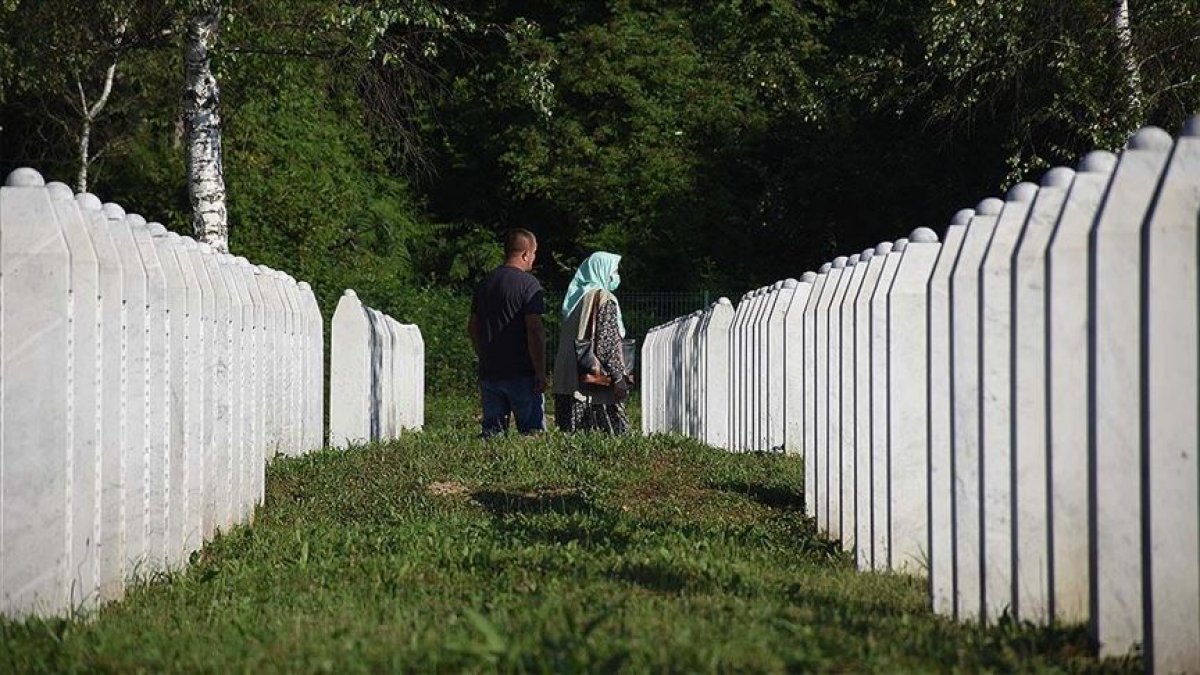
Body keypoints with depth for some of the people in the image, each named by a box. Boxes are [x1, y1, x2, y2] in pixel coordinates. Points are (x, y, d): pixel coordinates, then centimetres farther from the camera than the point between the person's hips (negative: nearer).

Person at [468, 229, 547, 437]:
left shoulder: (485, 283, 11)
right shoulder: (528, 283, -10)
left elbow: (472, 327, 16)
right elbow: (535, 330, -16)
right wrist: (541, 372, -12)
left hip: (489, 372, 6)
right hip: (521, 373, -6)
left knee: (492, 431, 9)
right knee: (533, 431, -1)